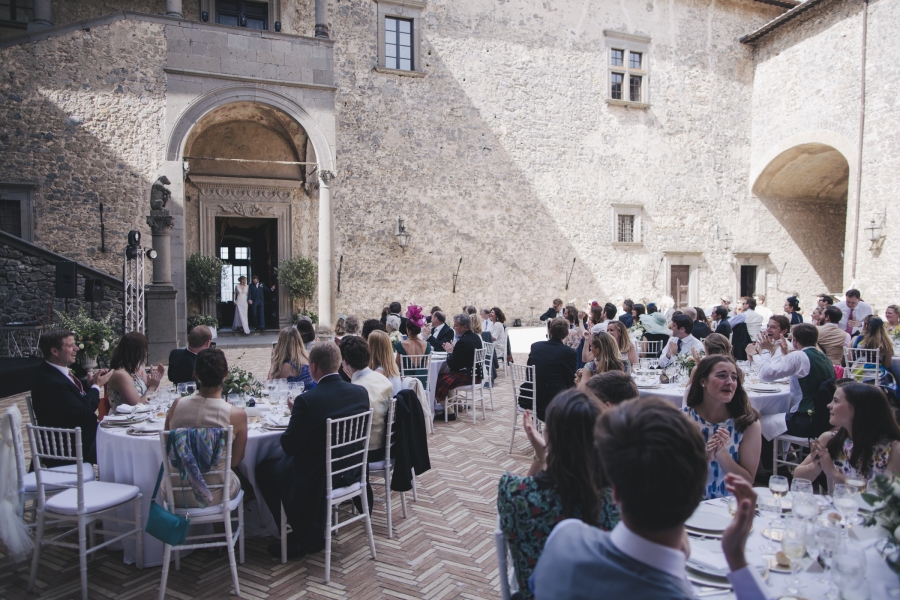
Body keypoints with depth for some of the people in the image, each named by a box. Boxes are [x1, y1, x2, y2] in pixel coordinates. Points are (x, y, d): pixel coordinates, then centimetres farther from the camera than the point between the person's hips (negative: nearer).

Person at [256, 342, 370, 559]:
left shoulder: (307, 400, -24)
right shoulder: (361, 392, -7)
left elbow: (289, 446, -16)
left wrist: (295, 416, 2)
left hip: (316, 478, -7)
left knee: (264, 468, 19)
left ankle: (299, 537, 24)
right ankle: (312, 533, 35)